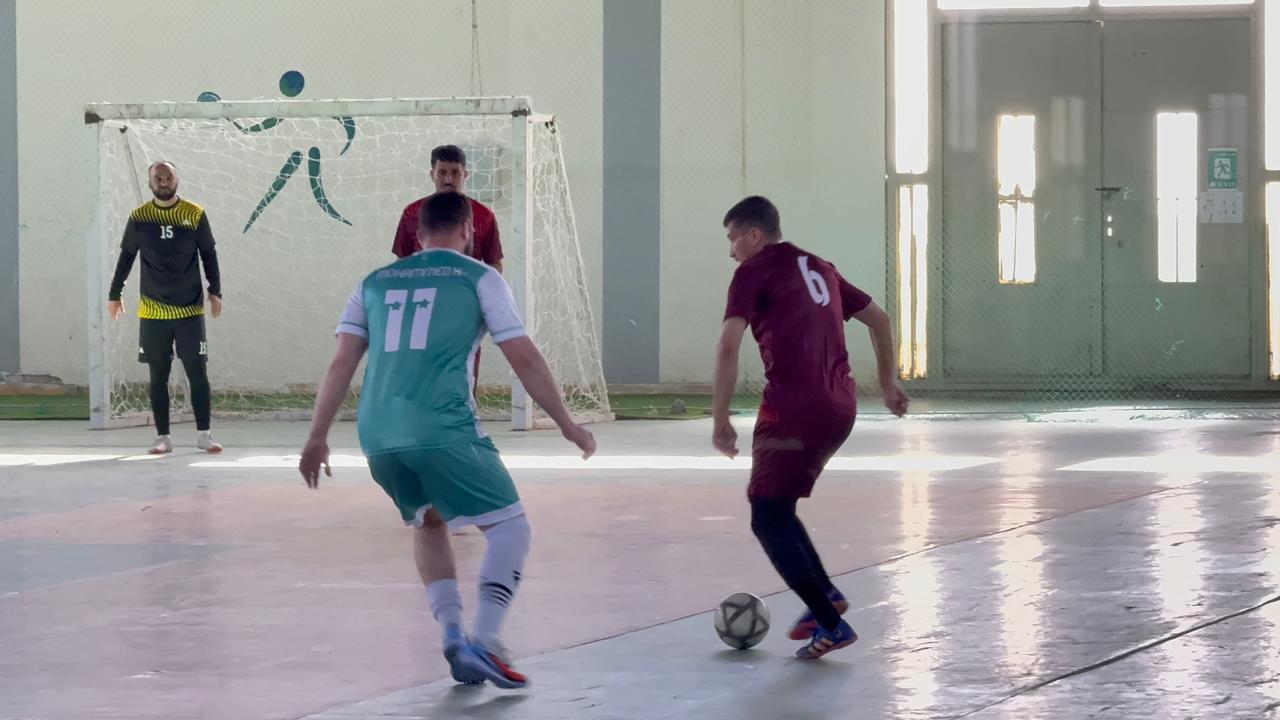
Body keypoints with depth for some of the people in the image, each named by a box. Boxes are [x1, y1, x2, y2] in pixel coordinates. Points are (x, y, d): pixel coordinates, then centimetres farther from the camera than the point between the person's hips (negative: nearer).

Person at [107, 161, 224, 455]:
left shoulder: (195, 215, -1)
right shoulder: (139, 218, 1)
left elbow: (208, 255, 6)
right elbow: (126, 257, 9)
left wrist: (216, 292, 1)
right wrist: (114, 294, 10)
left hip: (190, 309, -1)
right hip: (152, 311, 1)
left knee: (198, 373, -3)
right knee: (158, 376, 3)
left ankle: (203, 434, 5)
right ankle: (162, 437, 8)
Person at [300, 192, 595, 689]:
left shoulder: (375, 283, 20)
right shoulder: (479, 279, 9)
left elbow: (341, 364, 14)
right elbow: (524, 358, 6)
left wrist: (317, 438, 16)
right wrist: (566, 424, 14)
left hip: (378, 437, 5)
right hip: (443, 430, -5)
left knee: (428, 524, 27)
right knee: (509, 527, 4)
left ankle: (452, 634, 11)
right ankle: (484, 642, -13)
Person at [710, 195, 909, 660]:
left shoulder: (755, 272, -2)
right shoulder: (819, 269, 20)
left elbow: (729, 346, -14)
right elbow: (879, 320, 25)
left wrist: (721, 419, -11)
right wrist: (887, 382, 33)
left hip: (793, 410, -8)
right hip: (841, 409, 8)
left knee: (768, 519, 0)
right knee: (777, 506, 21)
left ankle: (830, 623, -8)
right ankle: (824, 594, 12)